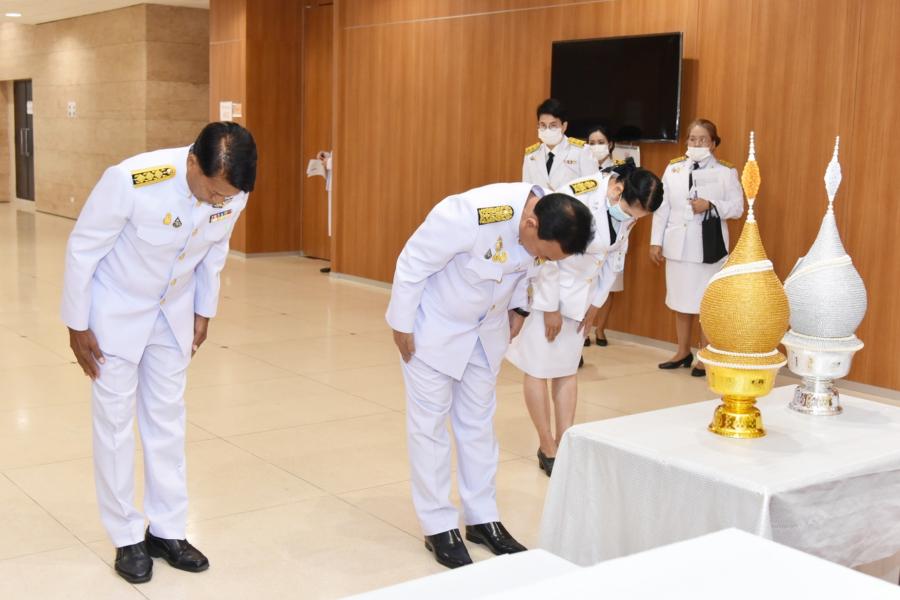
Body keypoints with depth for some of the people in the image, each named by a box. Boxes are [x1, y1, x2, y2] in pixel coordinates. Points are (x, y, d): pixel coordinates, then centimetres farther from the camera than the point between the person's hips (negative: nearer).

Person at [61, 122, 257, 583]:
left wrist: (204, 312, 9)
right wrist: (77, 325, -12)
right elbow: (83, 248, -19)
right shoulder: (131, 181, -34)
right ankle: (127, 538, 16)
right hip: (117, 311, -4)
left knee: (167, 419, 10)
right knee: (115, 420, 3)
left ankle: (167, 531, 22)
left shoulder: (232, 193, -20)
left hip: (173, 311, 4)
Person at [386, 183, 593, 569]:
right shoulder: (470, 215, -38)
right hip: (433, 326, -5)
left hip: (487, 328, 6)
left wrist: (519, 308, 5)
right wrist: (402, 326, -16)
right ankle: (439, 526, 14)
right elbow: (412, 265, -25)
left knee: (478, 422, 13)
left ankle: (483, 519, 24)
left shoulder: (547, 225, -17)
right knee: (429, 424, 2)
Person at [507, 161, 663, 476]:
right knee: (539, 369, 1)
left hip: (580, 294, 6)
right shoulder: (577, 196, -29)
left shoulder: (628, 208, -7)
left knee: (567, 370, 10)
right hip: (545, 288, -6)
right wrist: (551, 308, -16)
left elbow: (615, 256, 6)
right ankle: (547, 448, 12)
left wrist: (595, 303, 8)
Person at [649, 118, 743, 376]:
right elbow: (662, 208, 7)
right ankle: (683, 352, 25)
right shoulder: (673, 169, 7)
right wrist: (656, 241, 3)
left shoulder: (726, 172, -2)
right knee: (681, 301, 12)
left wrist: (710, 205, -20)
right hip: (678, 244, 3)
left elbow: (737, 208, -5)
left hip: (709, 246, -3)